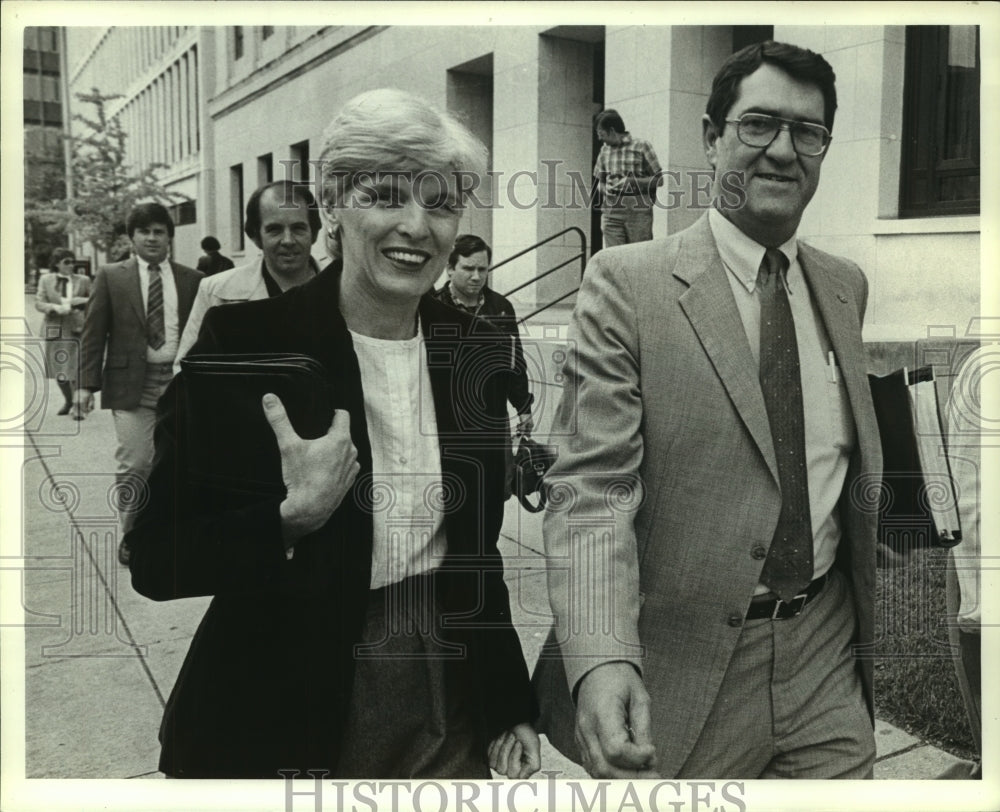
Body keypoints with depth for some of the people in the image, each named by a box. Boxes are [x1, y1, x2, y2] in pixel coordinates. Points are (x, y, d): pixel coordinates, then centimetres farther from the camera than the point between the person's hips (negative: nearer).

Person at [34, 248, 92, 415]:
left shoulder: (83, 280, 5)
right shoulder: (45, 280, 7)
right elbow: (39, 303, 3)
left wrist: (81, 301, -11)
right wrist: (56, 308, -15)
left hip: (77, 330, -2)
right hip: (55, 331, 2)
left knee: (76, 372, -5)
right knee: (60, 373, 8)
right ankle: (68, 400, 30)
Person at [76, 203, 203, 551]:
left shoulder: (192, 280, 7)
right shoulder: (111, 276, 5)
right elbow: (93, 333, 3)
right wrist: (87, 383, -3)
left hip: (180, 382, 1)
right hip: (132, 383, -1)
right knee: (134, 464, -3)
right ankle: (131, 535, 15)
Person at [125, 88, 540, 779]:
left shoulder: (477, 350, -2)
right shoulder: (241, 340, -15)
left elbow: (477, 547, 6)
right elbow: (156, 561, -13)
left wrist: (510, 709, 8)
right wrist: (291, 517, -29)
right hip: (280, 720, -2)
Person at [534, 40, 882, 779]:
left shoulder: (847, 286, 7)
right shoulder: (627, 283, -12)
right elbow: (592, 488, -18)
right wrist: (602, 660, -31)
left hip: (828, 662, 5)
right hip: (680, 671, -4)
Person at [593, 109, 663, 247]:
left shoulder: (641, 146, -1)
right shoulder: (605, 150, 14)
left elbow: (659, 179, -1)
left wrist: (631, 181, -12)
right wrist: (606, 188, 0)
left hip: (638, 211, -4)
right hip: (611, 213, 4)